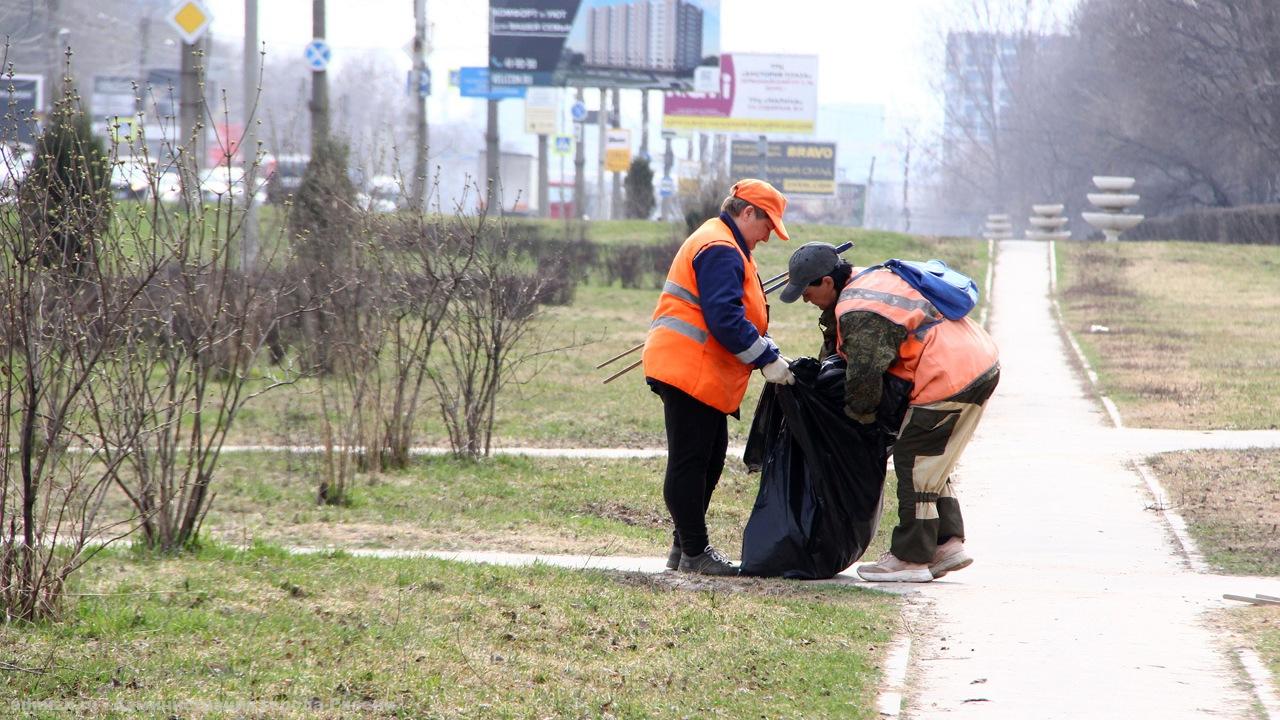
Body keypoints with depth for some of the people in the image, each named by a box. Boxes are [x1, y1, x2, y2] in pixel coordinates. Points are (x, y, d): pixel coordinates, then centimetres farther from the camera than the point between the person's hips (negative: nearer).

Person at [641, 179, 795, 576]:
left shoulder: (722, 247, 22)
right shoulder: (720, 251, -14)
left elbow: (734, 316, 26)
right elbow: (725, 319, -23)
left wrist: (769, 353, 14)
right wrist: (767, 360, -18)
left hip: (702, 376, 11)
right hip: (690, 374, -11)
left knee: (708, 460, 14)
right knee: (689, 462, -6)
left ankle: (686, 547, 20)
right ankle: (694, 552, -3)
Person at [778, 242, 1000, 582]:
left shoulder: (859, 312, -18)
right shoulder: (869, 278, 15)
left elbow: (864, 375, -14)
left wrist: (859, 411, 6)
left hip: (949, 381, -10)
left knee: (914, 465, -1)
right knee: (932, 468, 19)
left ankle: (911, 559, 5)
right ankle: (948, 544, 19)